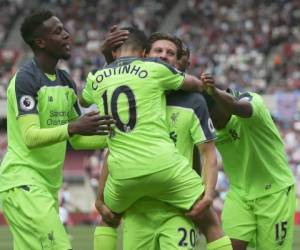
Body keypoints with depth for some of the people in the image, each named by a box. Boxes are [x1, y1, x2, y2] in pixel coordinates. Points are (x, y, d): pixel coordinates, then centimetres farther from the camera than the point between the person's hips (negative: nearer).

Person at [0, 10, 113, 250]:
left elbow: (77, 140, 20)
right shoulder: (25, 79, -13)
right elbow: (30, 137, -23)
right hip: (23, 182, -9)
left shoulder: (65, 81, 13)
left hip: (49, 185, 9)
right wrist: (73, 127, -35)